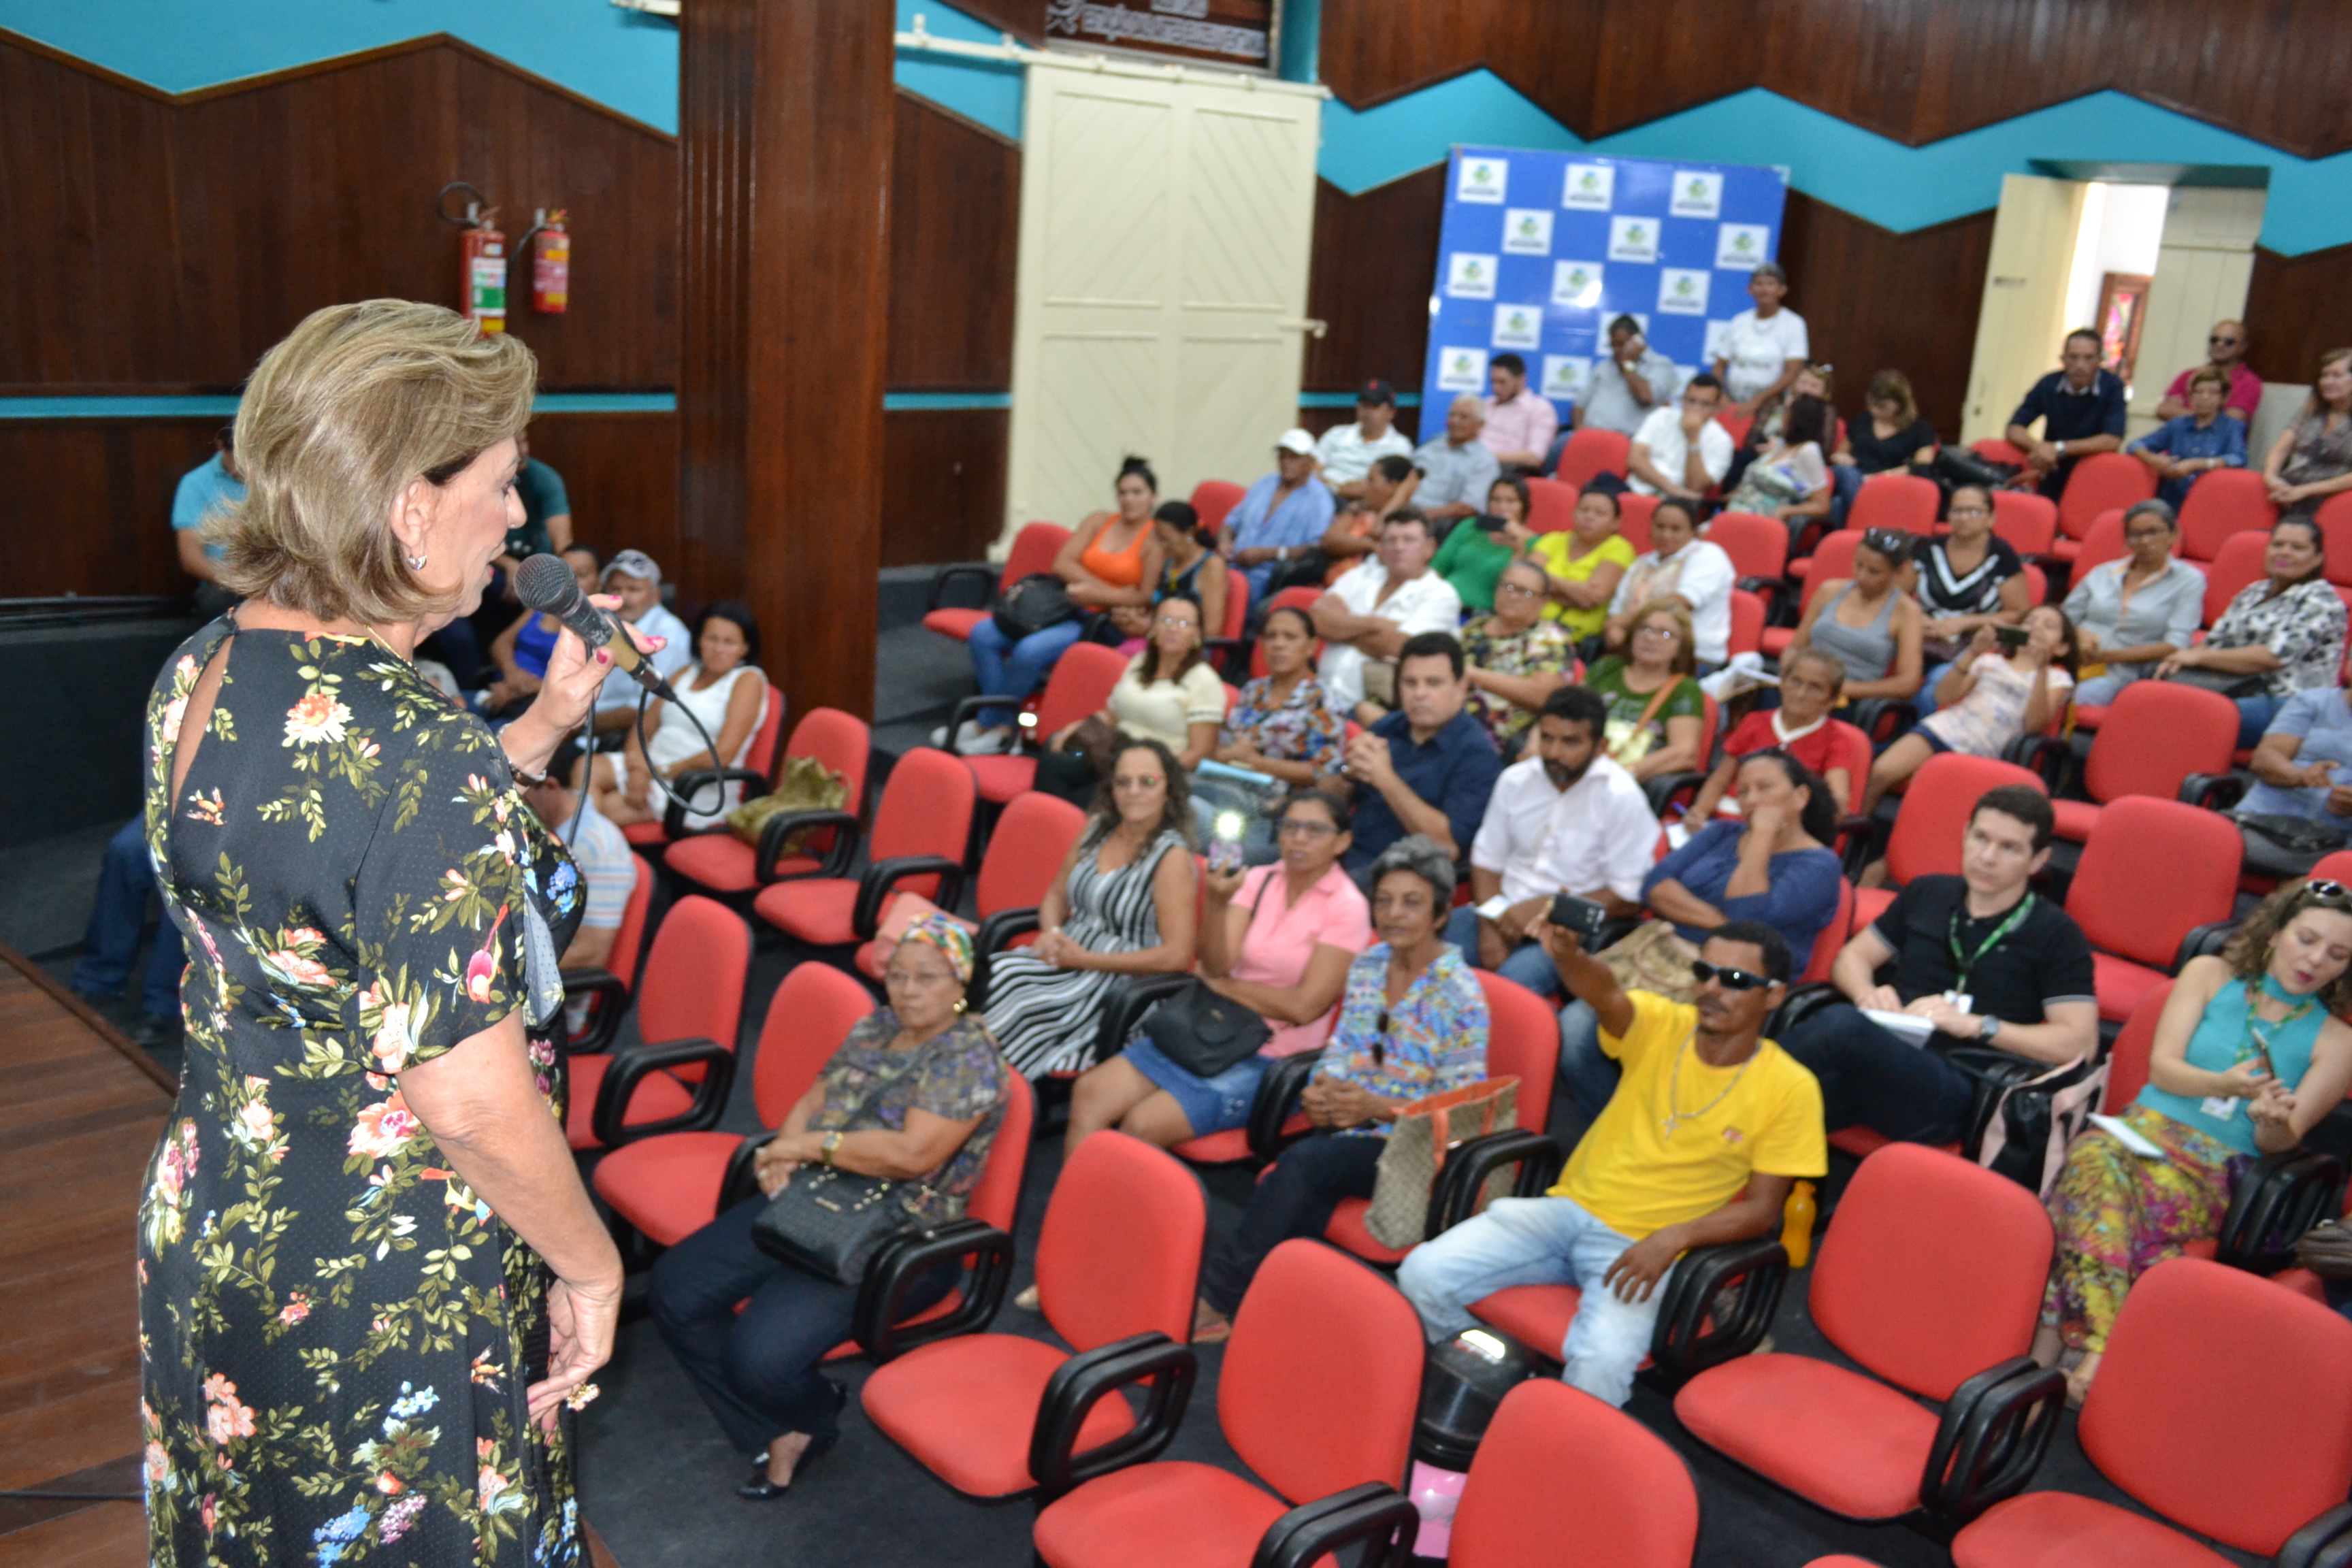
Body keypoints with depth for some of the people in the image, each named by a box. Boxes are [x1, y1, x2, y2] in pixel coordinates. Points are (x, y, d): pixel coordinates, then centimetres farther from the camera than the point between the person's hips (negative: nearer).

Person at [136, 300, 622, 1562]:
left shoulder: (199, 674, -3)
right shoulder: (422, 753, -30)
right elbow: (470, 1101, -28)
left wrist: (542, 730, 10)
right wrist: (590, 1265, -12)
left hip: (206, 1231, 8)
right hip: (384, 1301, -8)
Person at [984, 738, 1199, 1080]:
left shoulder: (1172, 856, -10)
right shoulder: (1097, 828, 9)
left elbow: (1175, 956, -15)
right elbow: (1056, 896, 21)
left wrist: (1084, 959, -14)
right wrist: (1051, 933, -3)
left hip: (1121, 982, -6)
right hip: (1066, 957, 6)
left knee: (1012, 987, -28)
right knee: (987, 973, -22)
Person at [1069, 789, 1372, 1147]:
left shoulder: (1347, 907, -7)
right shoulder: (1258, 880, 7)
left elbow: (1304, 1006, -13)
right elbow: (1217, 966, -5)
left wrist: (1221, 984, -3)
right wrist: (1217, 903, -23)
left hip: (1271, 1060, -5)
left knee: (1142, 1124, -25)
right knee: (1089, 1093, -15)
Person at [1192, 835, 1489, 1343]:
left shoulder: (1460, 994, -9)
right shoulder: (1367, 967, 10)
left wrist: (1376, 1107, -20)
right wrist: (1320, 1091, -8)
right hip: (1351, 1126, 5)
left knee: (1303, 1163, -31)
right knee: (1300, 1206, -29)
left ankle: (1212, 1296, -25)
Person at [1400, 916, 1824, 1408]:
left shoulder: (1790, 1089, -3)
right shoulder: (1660, 1026, 0)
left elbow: (1761, 1209, -3)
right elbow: (1603, 994, -23)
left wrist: (1674, 1237, -20)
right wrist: (1568, 954, -48)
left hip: (1643, 1247, -3)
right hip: (1568, 1207, 3)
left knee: (1602, 1362, -33)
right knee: (1423, 1274, -16)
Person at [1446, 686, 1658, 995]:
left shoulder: (1620, 796, -10)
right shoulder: (1516, 779, 6)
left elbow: (1629, 897, -10)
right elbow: (1486, 859, 10)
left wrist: (1547, 907, -14)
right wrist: (1491, 926, -7)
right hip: (1505, 911, 5)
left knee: (1515, 978, -35)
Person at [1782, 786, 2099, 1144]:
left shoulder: (2055, 933, 9)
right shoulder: (1926, 894, 23)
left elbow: (2080, 1044, 0)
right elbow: (1852, 957, 28)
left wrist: (1975, 1025, -9)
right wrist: (1867, 994, 4)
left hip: (1954, 1092, -4)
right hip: (1881, 1064, 4)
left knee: (1842, 1024, -37)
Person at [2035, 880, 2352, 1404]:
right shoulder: (2210, 975, 16)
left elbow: (2279, 1141, 5)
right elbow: (2162, 1067, 5)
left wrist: (2275, 1120, -19)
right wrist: (2224, 1084, -15)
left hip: (2216, 1169, -1)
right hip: (2143, 1127, 1)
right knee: (2094, 1163, -37)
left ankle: (2061, 1340, -43)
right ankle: (2099, 1349, -45)